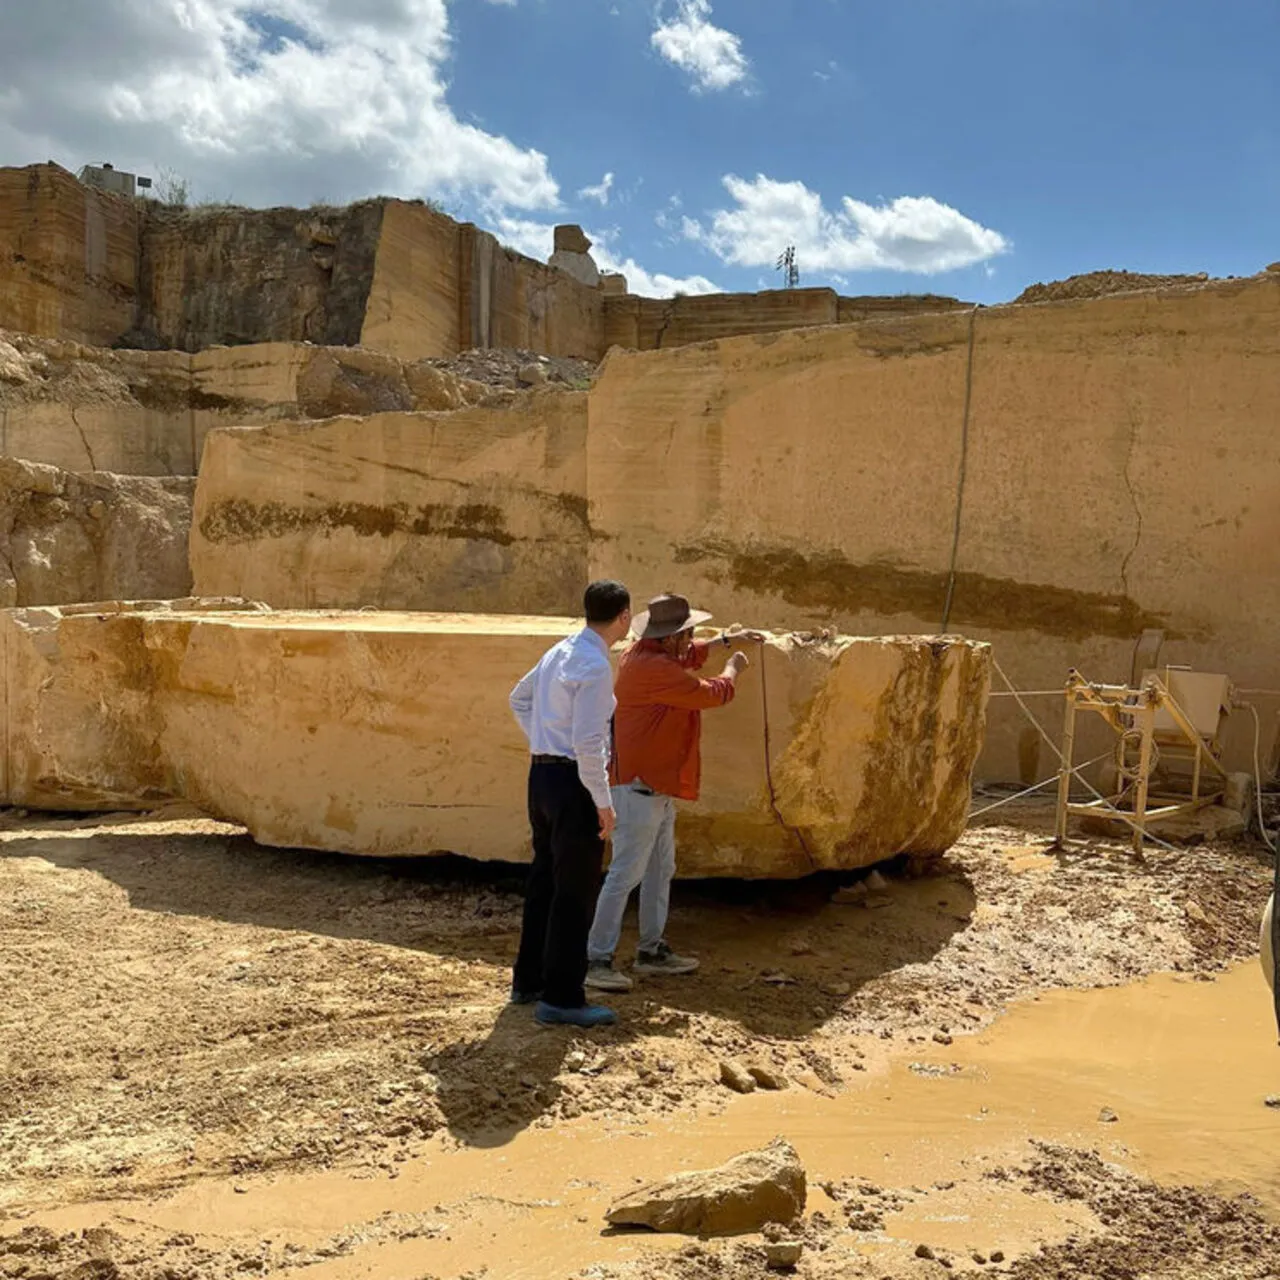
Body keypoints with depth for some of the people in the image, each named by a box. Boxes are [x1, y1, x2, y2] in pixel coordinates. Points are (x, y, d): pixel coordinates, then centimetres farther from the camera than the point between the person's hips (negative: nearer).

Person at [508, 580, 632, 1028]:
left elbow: (519, 698, 24)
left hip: (542, 772, 9)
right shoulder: (595, 666, -18)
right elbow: (587, 741, -23)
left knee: (544, 880, 18)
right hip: (573, 780, -9)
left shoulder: (560, 652, 10)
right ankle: (561, 998, 7)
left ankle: (528, 980, 30)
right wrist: (603, 802, -17)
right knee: (575, 891, 0)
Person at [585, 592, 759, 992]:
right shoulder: (654, 669, -22)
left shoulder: (647, 654, 11)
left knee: (660, 869, 17)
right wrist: (733, 669, 6)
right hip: (640, 786, -11)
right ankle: (596, 959, -6)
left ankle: (652, 950, 28)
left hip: (658, 785, 11)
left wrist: (727, 640, 31)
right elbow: (712, 694, -14)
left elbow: (688, 655, 33)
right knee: (626, 872, -10)